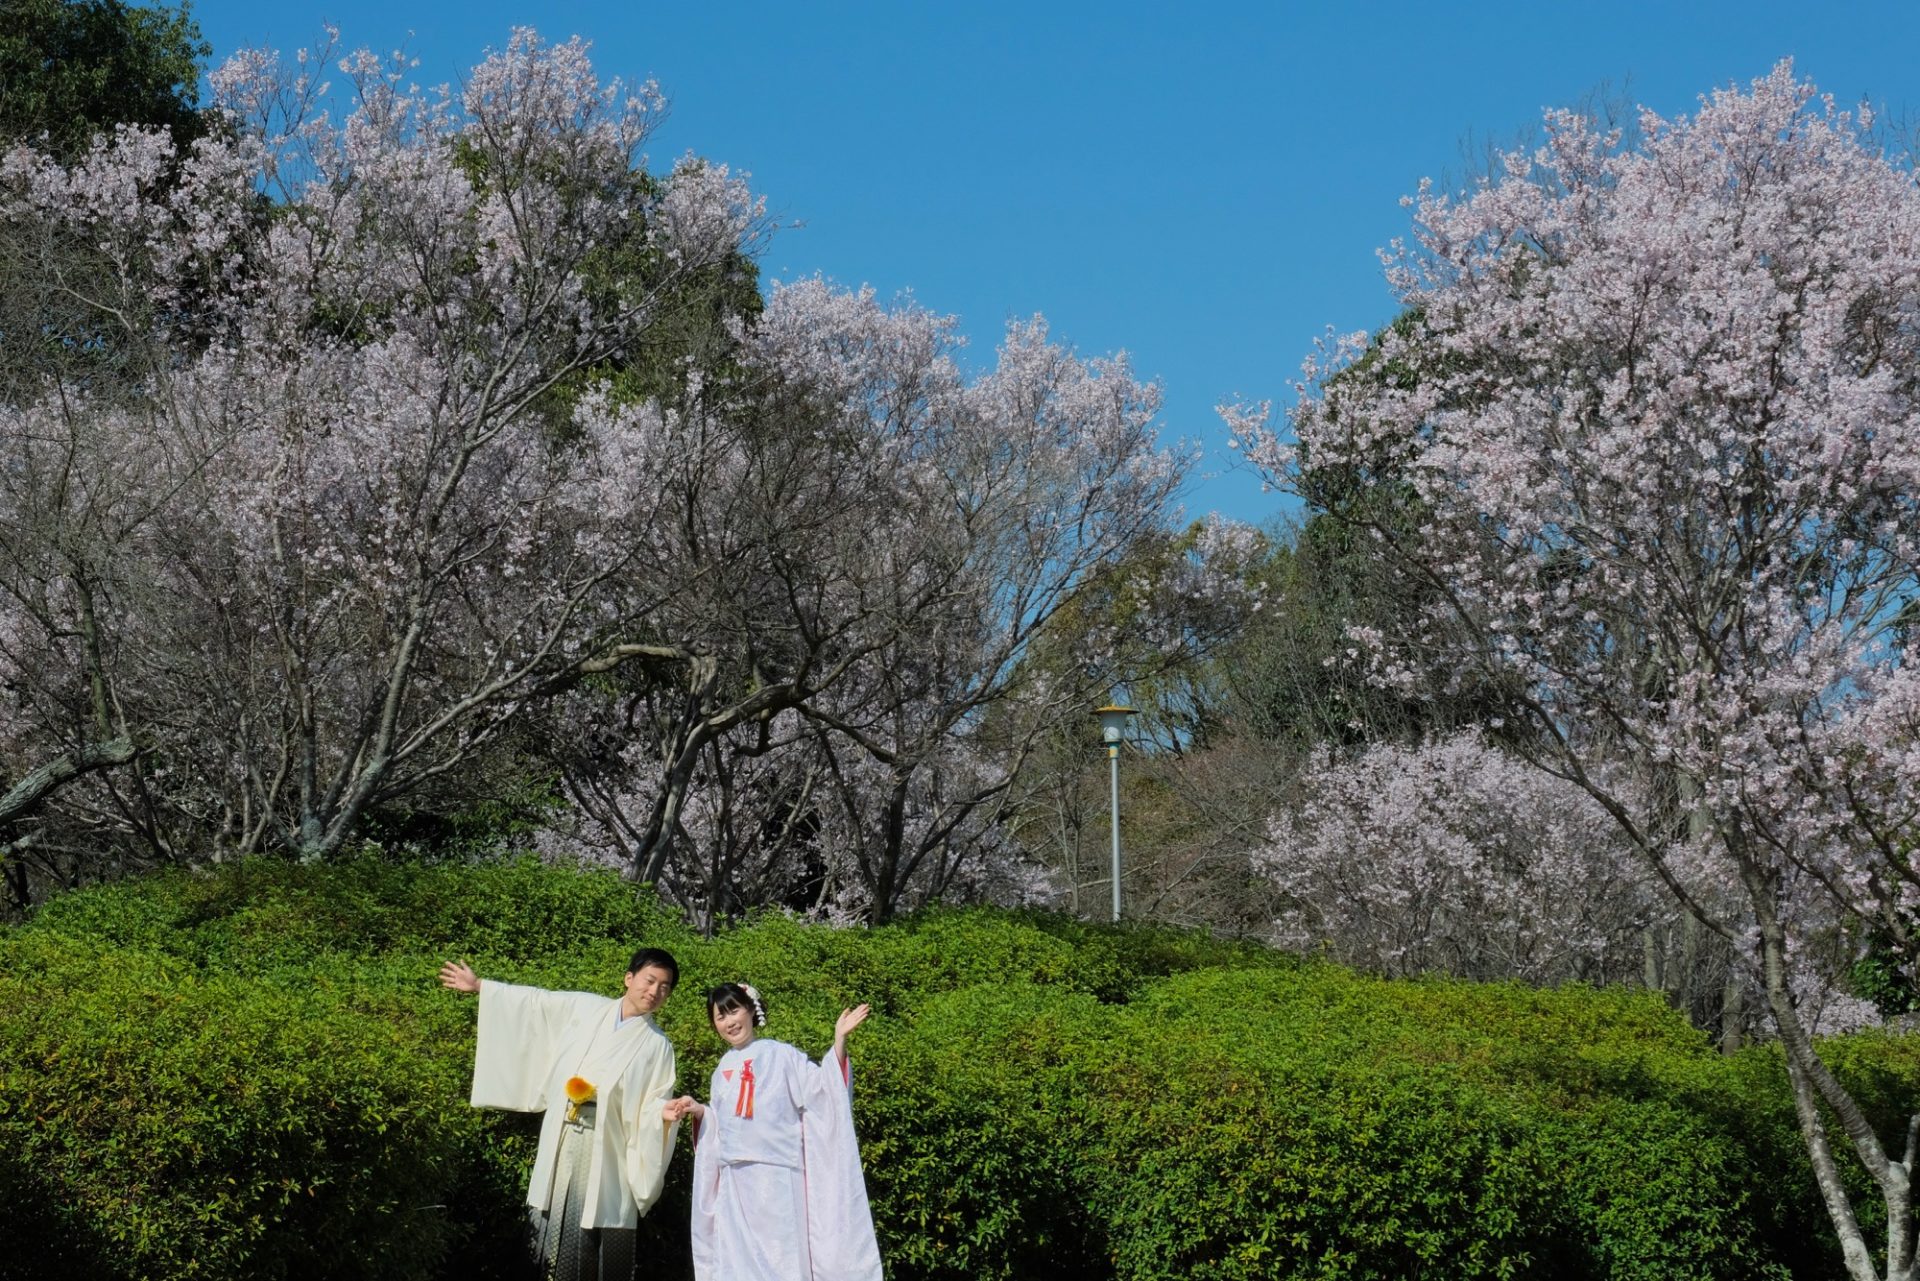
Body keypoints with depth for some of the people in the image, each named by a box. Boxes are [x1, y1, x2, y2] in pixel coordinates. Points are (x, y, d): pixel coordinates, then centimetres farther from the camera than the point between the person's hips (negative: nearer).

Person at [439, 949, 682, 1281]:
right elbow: (535, 1002, 17)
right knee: (563, 1228, 1)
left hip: (605, 1150, -3)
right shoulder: (585, 1008, 9)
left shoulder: (658, 1045, 3)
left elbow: (654, 1102, 1)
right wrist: (479, 985, 21)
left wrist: (665, 1112, -23)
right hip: (563, 1143, 3)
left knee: (603, 1241, -7)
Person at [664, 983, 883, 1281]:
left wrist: (839, 1040, -20)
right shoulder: (722, 1070, 17)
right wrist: (698, 1110, 9)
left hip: (777, 1175, -6)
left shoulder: (781, 1055, -1)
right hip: (735, 1180, 6)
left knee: (782, 1256, -6)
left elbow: (822, 1087, -11)